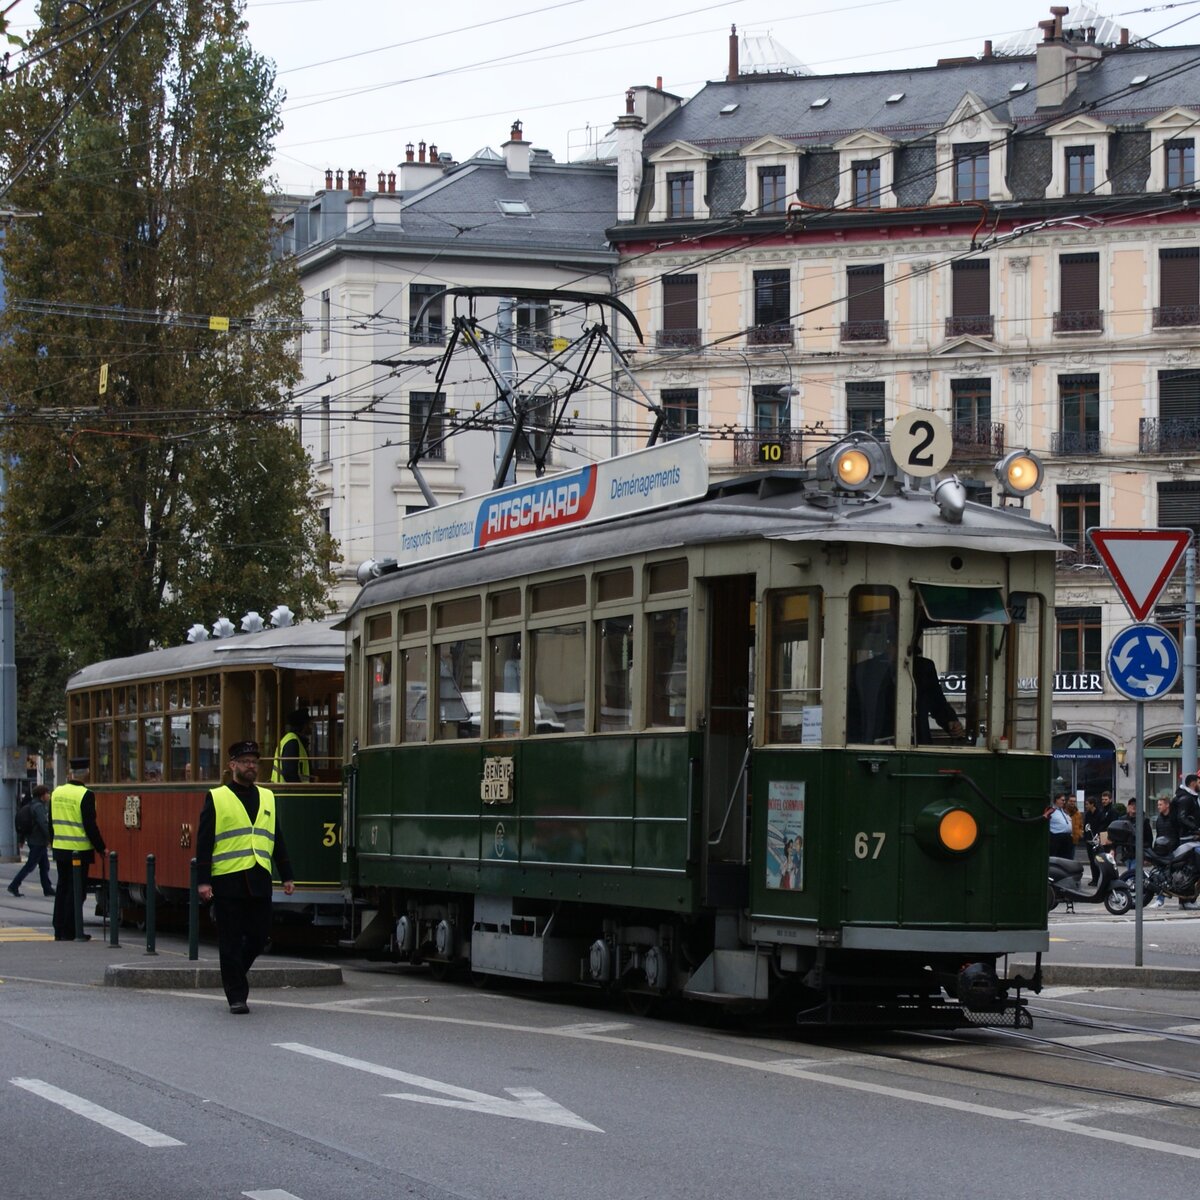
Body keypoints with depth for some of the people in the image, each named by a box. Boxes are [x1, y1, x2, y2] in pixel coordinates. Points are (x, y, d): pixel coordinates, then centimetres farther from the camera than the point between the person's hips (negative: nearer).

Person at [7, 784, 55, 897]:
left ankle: (47, 889, 13)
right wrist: (50, 838, -20)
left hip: (33, 840, 10)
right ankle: (14, 886, -4)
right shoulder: (39, 806, -16)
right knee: (30, 865, -5)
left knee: (44, 865, 11)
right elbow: (44, 824, -24)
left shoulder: (32, 805, 13)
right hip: (38, 842, -10)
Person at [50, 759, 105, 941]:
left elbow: (52, 822, 12)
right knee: (76, 890, 0)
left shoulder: (57, 792, 4)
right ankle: (69, 932, 0)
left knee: (62, 888, 15)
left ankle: (59, 931, 18)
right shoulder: (85, 795, -16)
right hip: (79, 851, -6)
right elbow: (90, 825, -16)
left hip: (59, 849, 6)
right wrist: (101, 849, -7)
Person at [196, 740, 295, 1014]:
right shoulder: (216, 798, 1)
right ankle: (237, 996, 6)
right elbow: (204, 842, -2)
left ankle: (234, 975, 30)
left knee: (259, 936, 5)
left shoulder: (267, 798, 15)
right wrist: (204, 881, -9)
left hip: (259, 880, 4)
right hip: (227, 880, -4)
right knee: (231, 940, 0)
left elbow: (277, 840, 18)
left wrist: (287, 876, 13)